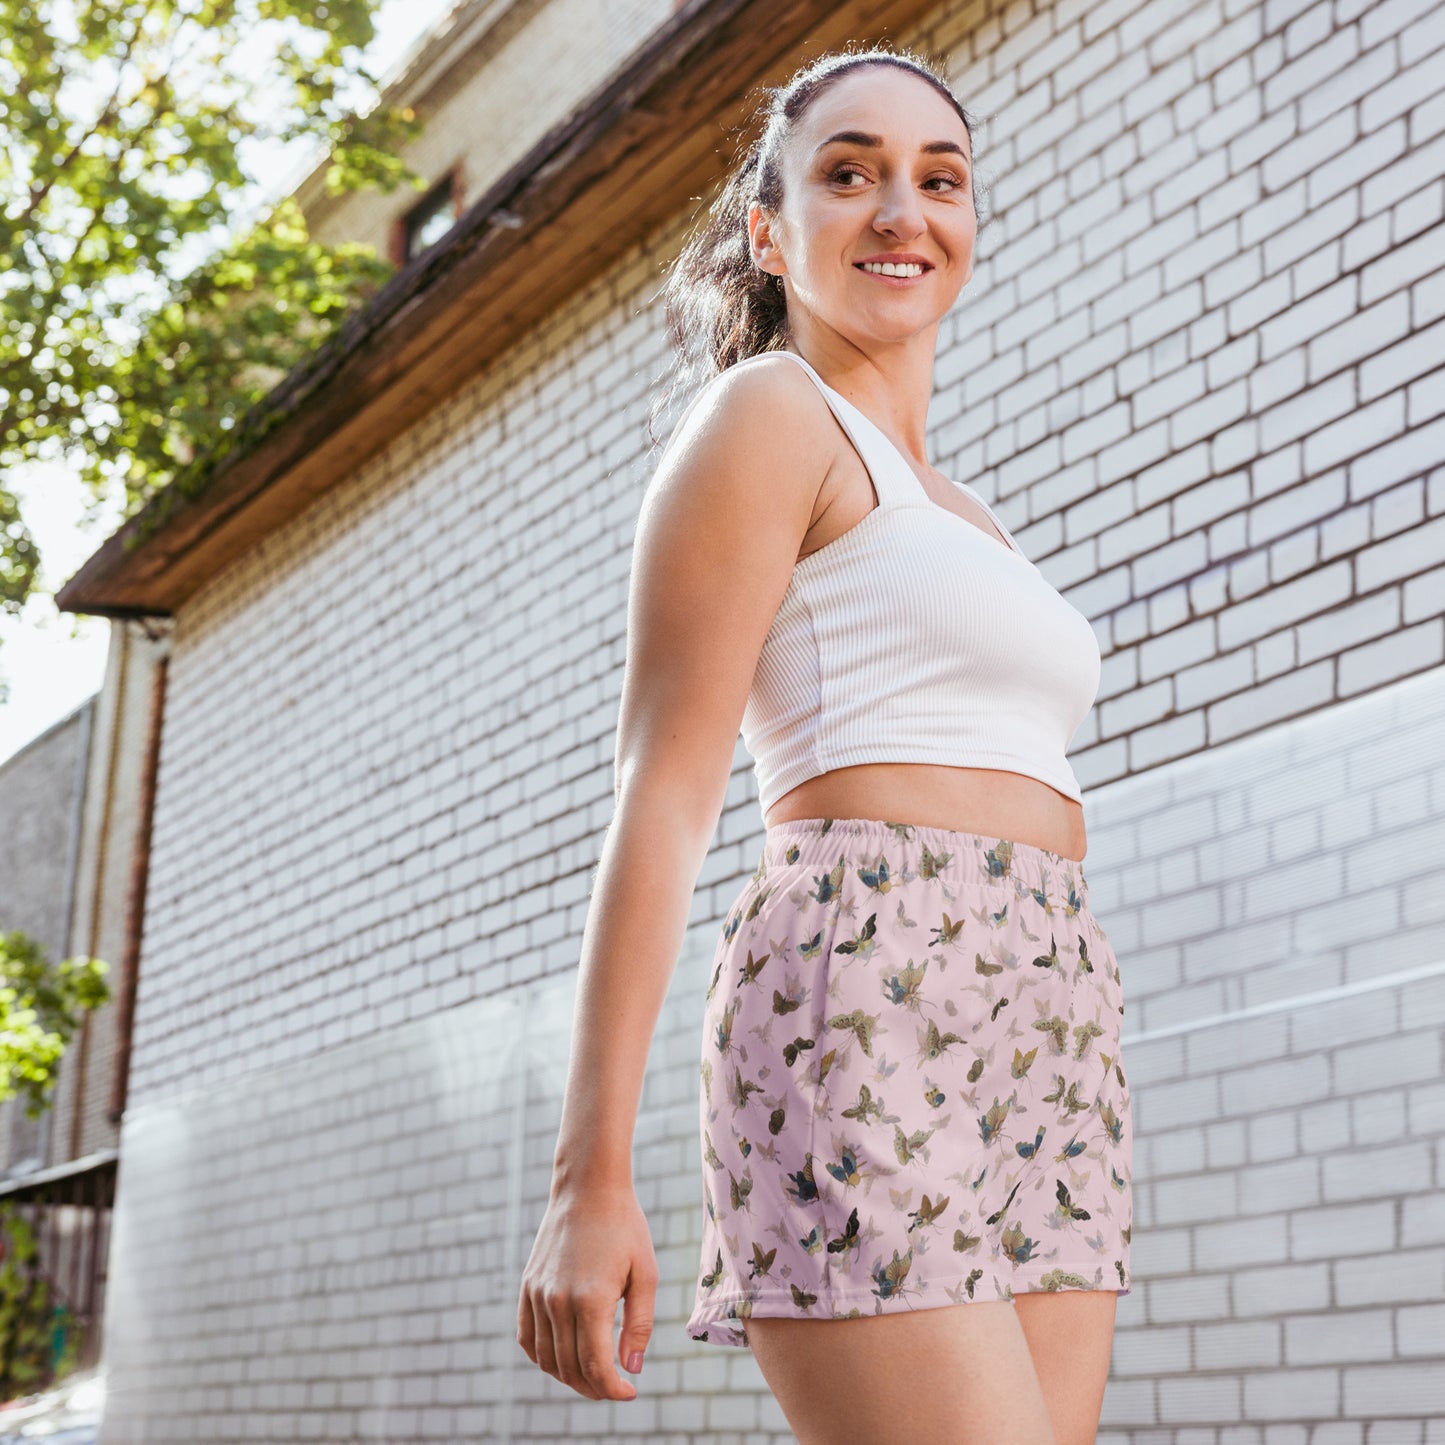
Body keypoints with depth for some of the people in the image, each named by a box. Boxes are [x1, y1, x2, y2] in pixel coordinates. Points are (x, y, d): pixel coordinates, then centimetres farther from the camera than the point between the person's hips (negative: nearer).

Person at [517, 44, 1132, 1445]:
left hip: (1046, 1057, 8)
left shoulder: (960, 520, 27)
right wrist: (591, 1178, -14)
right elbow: (661, 798, -7)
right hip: (865, 1013, -8)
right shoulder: (766, 412, 2)